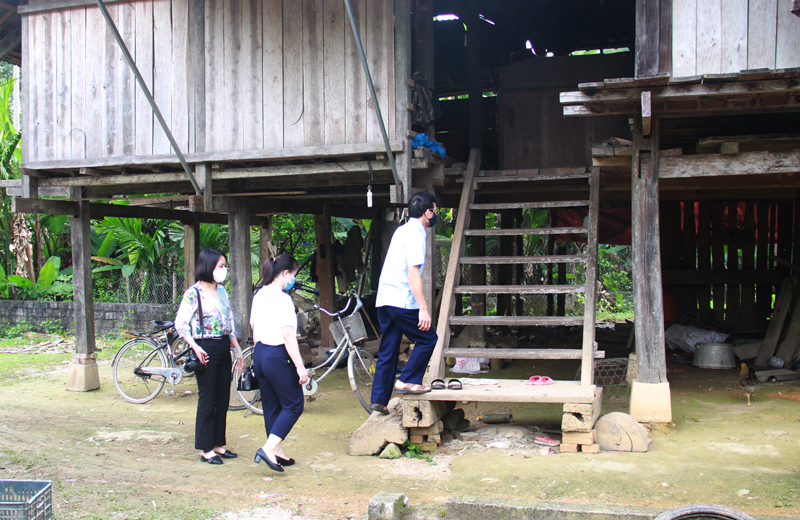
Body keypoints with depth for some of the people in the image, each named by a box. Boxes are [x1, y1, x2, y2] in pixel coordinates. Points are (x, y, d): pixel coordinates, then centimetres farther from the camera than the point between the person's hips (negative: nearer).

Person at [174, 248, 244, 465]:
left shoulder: (222, 291, 12)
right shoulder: (194, 293, -10)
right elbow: (180, 324, -13)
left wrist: (237, 349, 16)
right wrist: (195, 347, -24)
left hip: (223, 349, 7)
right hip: (206, 351, -7)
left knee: (223, 399, 10)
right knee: (207, 400, -1)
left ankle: (218, 444, 22)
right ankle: (206, 450, 9)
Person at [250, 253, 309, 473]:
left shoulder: (258, 296, 9)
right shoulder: (282, 298, -16)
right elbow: (288, 337, -20)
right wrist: (300, 366, -18)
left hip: (259, 354, 9)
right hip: (278, 356, -9)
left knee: (271, 406, 15)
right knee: (294, 405, 2)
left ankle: (278, 453, 23)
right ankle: (269, 449, -8)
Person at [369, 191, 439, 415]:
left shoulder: (402, 230, 18)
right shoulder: (415, 234, -10)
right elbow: (413, 274, -18)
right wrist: (423, 308, -21)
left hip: (384, 299, 9)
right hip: (402, 301, -9)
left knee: (387, 352, 11)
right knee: (427, 339, 4)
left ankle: (379, 399, 12)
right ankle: (407, 381, 1)